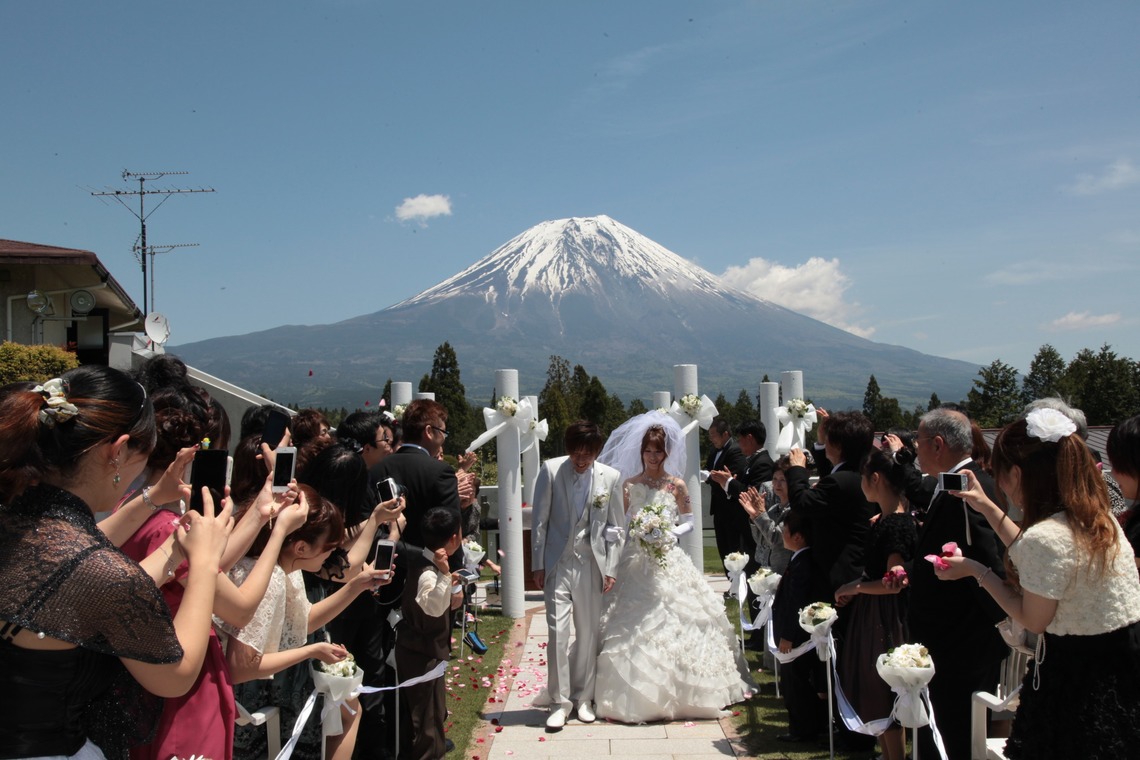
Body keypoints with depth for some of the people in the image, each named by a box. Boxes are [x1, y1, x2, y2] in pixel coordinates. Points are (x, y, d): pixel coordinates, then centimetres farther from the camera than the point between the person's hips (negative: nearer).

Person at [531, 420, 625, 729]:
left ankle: (583, 697, 24)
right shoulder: (551, 470, -6)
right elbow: (539, 520, -2)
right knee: (557, 631, -5)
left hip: (591, 564, 2)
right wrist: (537, 564, -3)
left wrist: (610, 569, 1)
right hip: (557, 562, -1)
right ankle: (559, 701, 8)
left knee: (588, 632, 9)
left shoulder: (611, 477, -3)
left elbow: (614, 527, 4)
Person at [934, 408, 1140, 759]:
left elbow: (1033, 619, -15)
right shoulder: (1095, 515, 0)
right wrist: (988, 509, 20)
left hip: (1084, 675, -8)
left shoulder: (1045, 537, -27)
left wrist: (976, 570, -7)